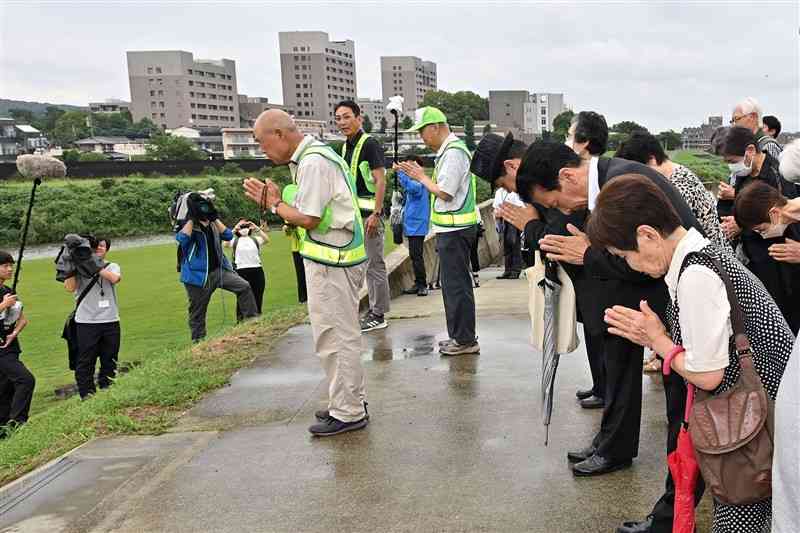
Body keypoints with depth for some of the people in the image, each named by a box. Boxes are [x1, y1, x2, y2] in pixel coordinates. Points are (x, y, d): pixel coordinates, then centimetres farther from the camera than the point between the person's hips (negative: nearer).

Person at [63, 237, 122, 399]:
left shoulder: (113, 267, 11)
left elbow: (115, 278, -12)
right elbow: (70, 287, -10)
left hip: (111, 321, 2)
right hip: (86, 322, -2)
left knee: (109, 363, 9)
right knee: (85, 363, -2)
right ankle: (87, 397, 4)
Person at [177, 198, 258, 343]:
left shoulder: (212, 224, 10)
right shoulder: (187, 225, -5)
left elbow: (228, 236, -3)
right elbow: (182, 239, -27)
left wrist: (215, 218, -8)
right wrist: (192, 218, -23)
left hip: (220, 270, 4)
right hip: (199, 275, -4)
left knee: (244, 287, -10)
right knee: (197, 311, 4)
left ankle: (252, 320, -2)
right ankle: (198, 340, 16)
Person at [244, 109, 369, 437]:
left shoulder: (313, 163, -18)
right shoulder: (313, 155, 14)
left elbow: (308, 219, -20)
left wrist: (274, 205, -5)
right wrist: (278, 199, 0)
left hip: (330, 262, -10)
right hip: (332, 258, 10)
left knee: (334, 337, -2)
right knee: (341, 334, 18)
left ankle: (347, 413, 8)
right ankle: (352, 400, 30)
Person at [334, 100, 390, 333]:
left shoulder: (370, 144, -11)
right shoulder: (345, 146, 15)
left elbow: (380, 180, -16)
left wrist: (376, 214, -22)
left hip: (370, 213, -9)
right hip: (355, 213, 9)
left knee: (374, 264, -4)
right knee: (366, 264, 14)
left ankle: (379, 315, 3)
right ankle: (374, 309, 23)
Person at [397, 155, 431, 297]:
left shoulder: (419, 183, -13)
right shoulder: (414, 181, 17)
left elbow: (410, 186, -35)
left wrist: (399, 171, -25)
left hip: (417, 226, -10)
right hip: (412, 226, 10)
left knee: (416, 255, -9)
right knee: (415, 256, 12)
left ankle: (422, 285, -5)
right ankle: (418, 284, 18)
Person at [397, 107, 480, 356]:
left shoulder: (453, 152, -16)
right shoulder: (449, 150, 16)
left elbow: (444, 192, -20)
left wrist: (421, 177, -8)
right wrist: (419, 175, 9)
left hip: (454, 230, -10)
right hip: (452, 228, 10)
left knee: (456, 284, -4)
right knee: (453, 283, 16)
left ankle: (465, 340, 4)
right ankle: (459, 336, 25)